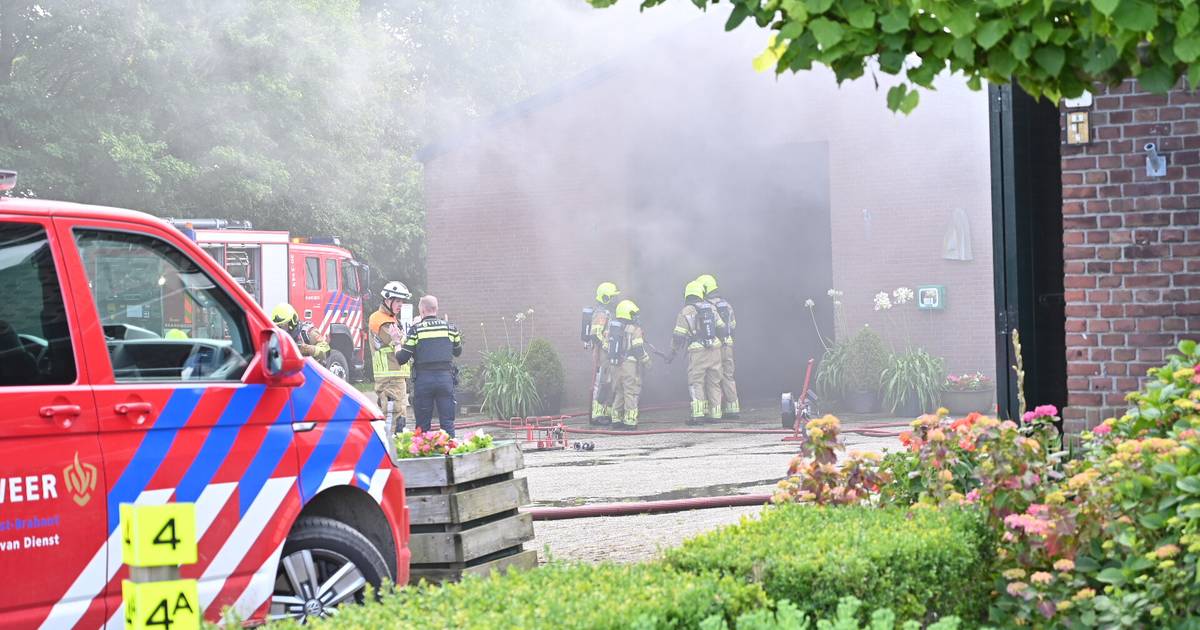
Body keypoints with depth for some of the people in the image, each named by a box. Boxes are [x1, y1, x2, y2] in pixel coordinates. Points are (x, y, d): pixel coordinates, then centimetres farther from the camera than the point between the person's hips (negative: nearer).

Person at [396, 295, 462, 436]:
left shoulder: (416, 329, -2)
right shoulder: (450, 327, 7)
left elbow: (403, 357, -2)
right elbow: (458, 351, 20)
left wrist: (397, 352, 18)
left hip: (423, 378, -2)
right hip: (445, 376, 2)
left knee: (422, 424, 6)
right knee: (447, 422, 4)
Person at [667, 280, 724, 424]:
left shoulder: (685, 312, -4)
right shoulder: (711, 308, 10)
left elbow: (678, 335, -6)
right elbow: (721, 327, 15)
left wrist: (673, 353, 3)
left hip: (697, 351, -4)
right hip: (715, 349, 4)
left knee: (696, 382, 0)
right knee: (714, 382, 11)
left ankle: (698, 414, -10)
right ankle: (715, 414, 13)